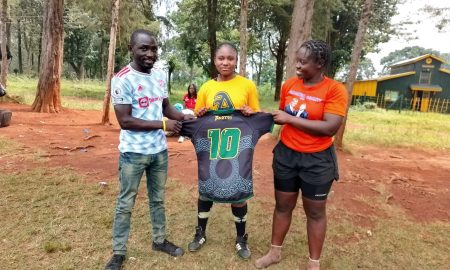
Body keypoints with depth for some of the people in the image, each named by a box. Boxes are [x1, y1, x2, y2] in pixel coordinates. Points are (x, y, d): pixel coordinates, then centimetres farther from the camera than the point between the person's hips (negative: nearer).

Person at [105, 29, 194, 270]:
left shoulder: (160, 75, 3)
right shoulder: (122, 79, -17)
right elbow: (125, 121, -21)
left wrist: (184, 117, -5)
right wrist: (163, 125, -21)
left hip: (159, 150, 6)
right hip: (133, 152, -6)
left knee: (158, 198, 19)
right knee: (126, 203, 9)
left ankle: (159, 240, 37)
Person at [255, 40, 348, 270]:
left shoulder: (335, 89, -14)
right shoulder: (289, 85, 0)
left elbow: (330, 128, -24)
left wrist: (290, 119, -22)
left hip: (317, 159, -4)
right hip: (286, 154, 4)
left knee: (315, 212, 12)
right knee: (283, 205, 16)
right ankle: (275, 252, 36)